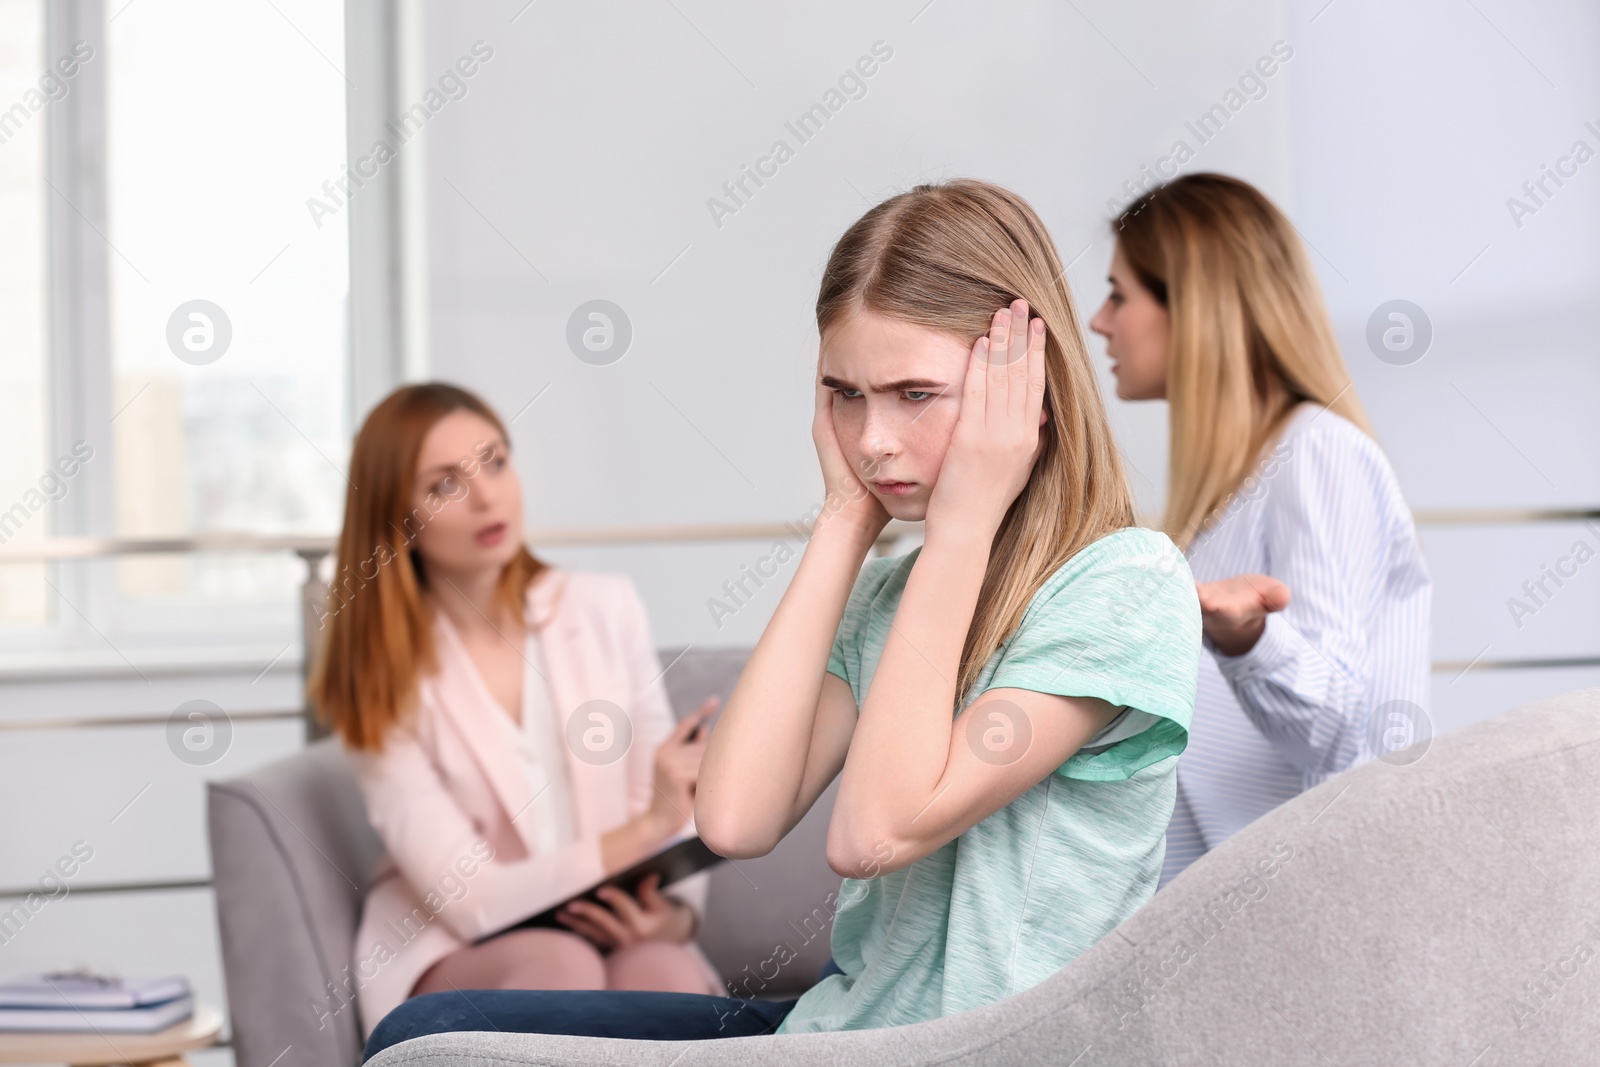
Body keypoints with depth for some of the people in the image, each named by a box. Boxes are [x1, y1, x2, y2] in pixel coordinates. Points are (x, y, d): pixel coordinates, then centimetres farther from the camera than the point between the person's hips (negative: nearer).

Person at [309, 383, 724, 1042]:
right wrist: (645, 828, -24)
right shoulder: (383, 675, -4)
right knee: (561, 965, -36)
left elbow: (674, 811, 6)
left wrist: (676, 912, -17)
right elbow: (470, 900, -12)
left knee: (664, 977, -33)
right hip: (453, 953, -2)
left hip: (614, 935, 2)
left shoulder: (607, 610, 5)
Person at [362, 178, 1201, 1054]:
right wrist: (846, 520, -3)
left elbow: (874, 830, -22)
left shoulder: (1127, 584, -14)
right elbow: (737, 819, -9)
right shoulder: (891, 589, 8)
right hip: (838, 1017, 7)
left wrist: (961, 522, -16)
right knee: (427, 1030, 0)